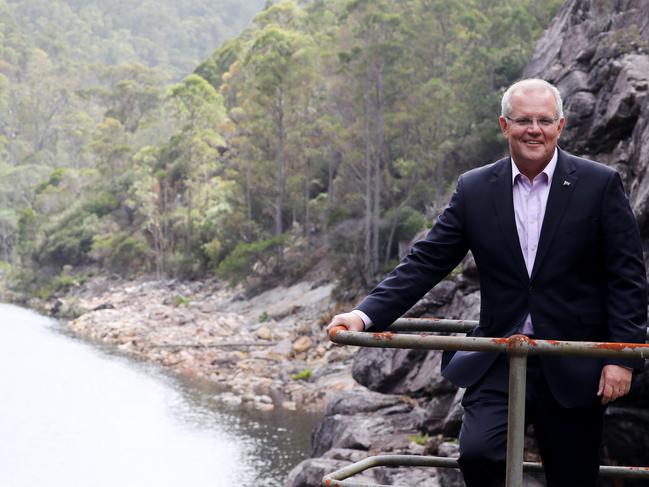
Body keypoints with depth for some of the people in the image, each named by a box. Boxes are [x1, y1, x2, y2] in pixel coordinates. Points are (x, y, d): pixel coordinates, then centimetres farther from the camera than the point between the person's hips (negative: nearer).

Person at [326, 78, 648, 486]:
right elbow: (426, 262, 2)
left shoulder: (600, 185, -3)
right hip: (498, 362, 1)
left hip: (574, 366, -1)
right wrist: (367, 315, -10)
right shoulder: (474, 189, 3)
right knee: (477, 453, -20)